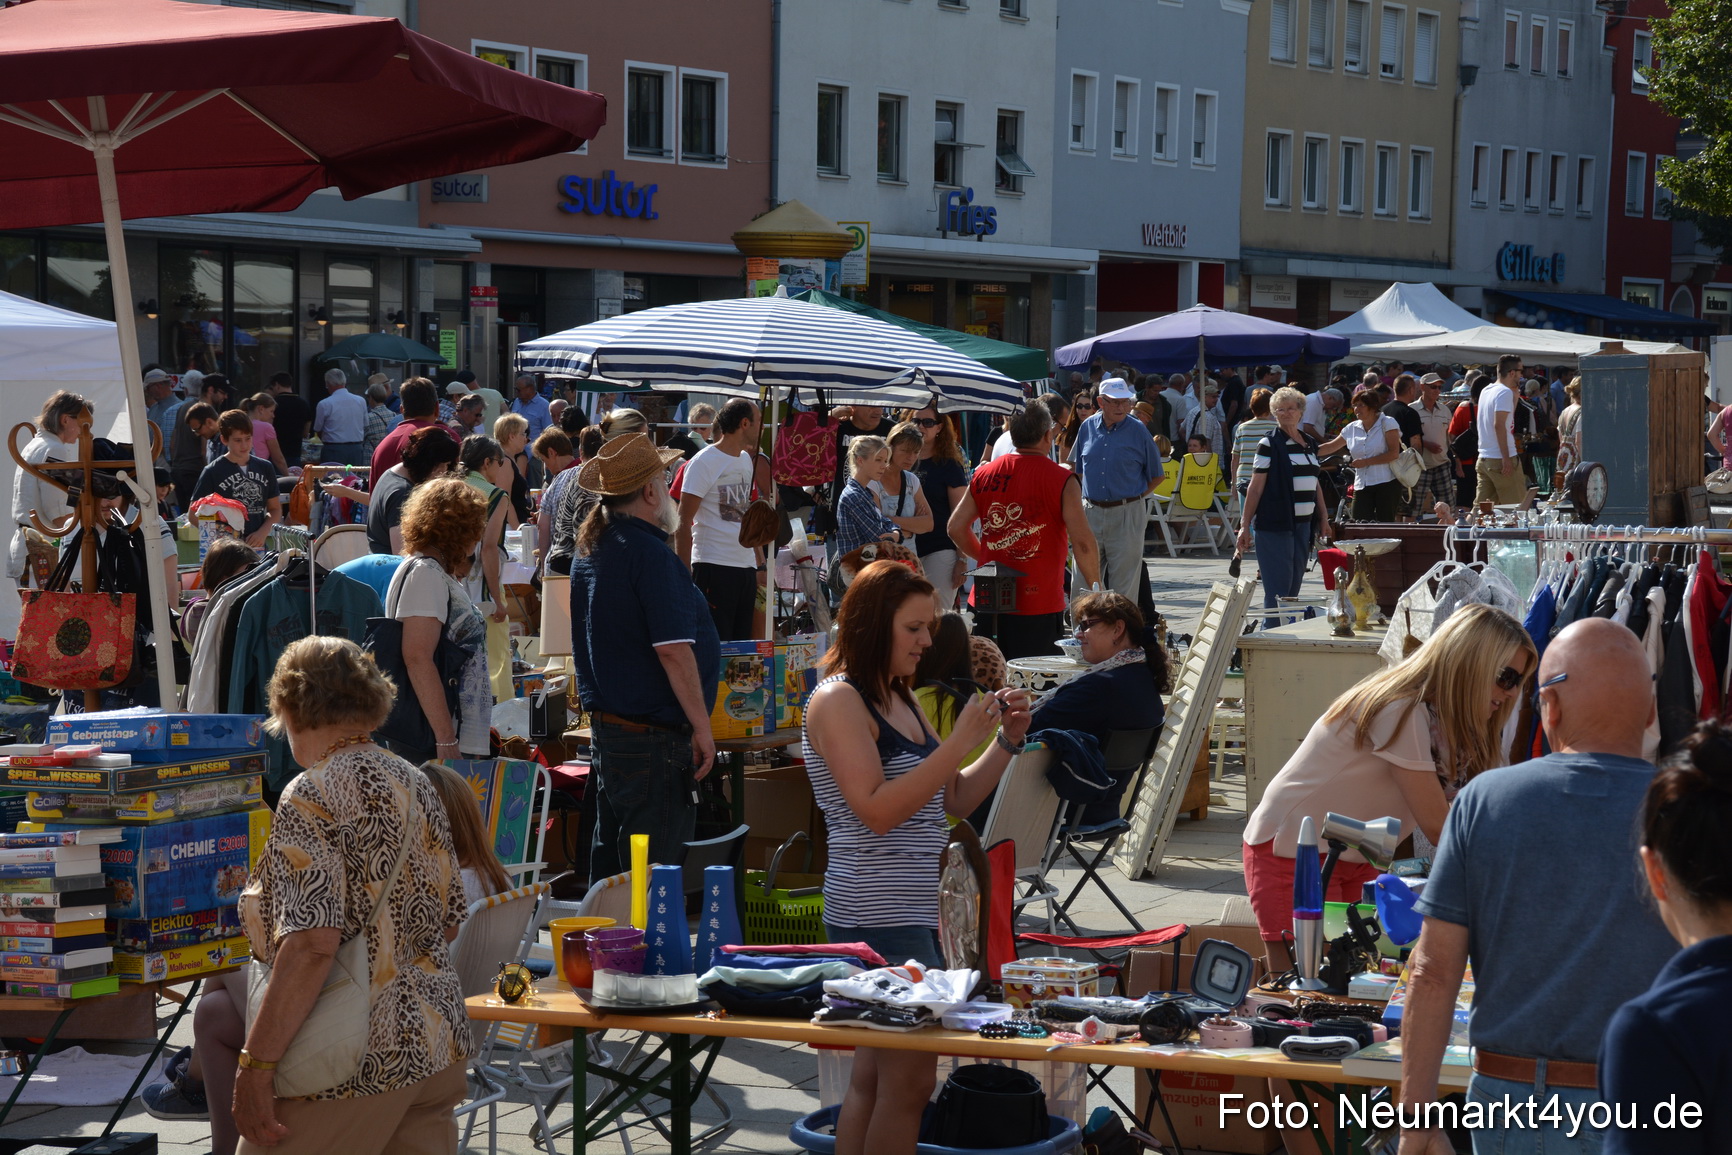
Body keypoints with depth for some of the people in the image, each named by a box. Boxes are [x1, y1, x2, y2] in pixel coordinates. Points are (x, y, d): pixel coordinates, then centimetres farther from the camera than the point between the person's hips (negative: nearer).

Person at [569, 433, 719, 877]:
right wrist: (702, 727, -17)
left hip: (605, 721, 10)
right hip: (654, 736, -10)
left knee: (609, 854, 16)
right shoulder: (648, 553, -18)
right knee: (652, 871, -5)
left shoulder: (589, 550, 11)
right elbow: (673, 650, -22)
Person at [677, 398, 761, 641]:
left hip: (746, 566, 8)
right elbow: (684, 523, -10)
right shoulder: (704, 462, -8)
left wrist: (758, 561, 17)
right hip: (714, 566, -8)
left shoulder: (746, 460, 15)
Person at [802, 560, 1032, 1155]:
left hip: (913, 912, 9)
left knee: (874, 1074, 9)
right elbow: (877, 810, -19)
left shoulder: (898, 699, 17)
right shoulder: (838, 700, -10)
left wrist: (1005, 741, 4)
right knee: (911, 1077, -8)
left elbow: (952, 800, 18)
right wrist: (960, 741, -19)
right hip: (877, 916, -9)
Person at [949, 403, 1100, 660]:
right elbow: (1083, 543, -13)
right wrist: (1095, 589, 0)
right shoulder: (1062, 480, -8)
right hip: (1039, 607, -4)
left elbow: (956, 528, 11)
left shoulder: (984, 474, 6)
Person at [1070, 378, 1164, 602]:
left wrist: (1134, 497, 2)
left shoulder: (1138, 431, -2)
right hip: (1091, 513, 3)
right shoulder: (1087, 427, 6)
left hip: (1126, 515, -3)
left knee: (1124, 584, 0)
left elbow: (1157, 475, 6)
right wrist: (1094, 494, 11)